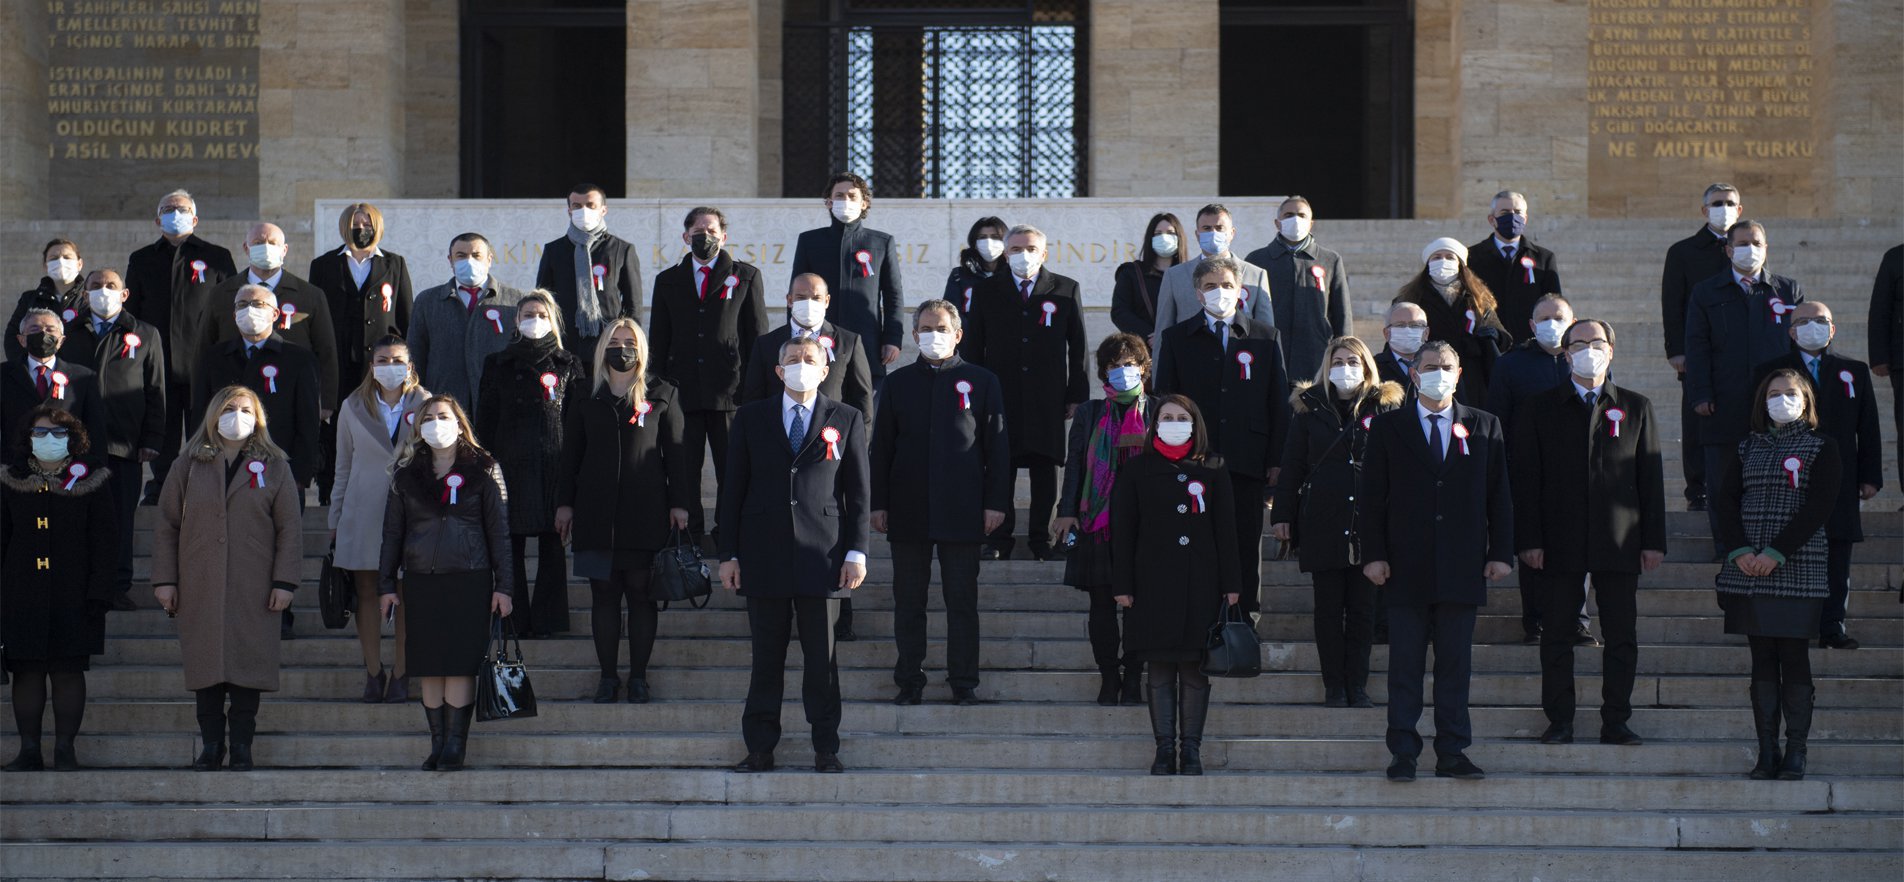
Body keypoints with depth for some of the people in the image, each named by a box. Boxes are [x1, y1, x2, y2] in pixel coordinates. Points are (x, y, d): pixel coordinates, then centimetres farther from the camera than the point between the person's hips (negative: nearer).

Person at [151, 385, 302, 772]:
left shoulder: (274, 467, 8)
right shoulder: (189, 464, 10)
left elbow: (290, 528, 4)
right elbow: (166, 524, 9)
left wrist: (285, 581, -4)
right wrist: (164, 579, 2)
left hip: (253, 592, -1)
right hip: (200, 590, 1)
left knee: (248, 665, -4)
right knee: (206, 666, 0)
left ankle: (241, 748, 2)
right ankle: (210, 745, 6)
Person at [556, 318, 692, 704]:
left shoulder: (662, 395, 6)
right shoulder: (586, 400, 11)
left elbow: (677, 451, 5)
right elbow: (570, 453, 13)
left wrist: (680, 502, -1)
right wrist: (564, 502, 7)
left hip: (646, 511, -2)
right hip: (597, 510, 2)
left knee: (641, 593, 0)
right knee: (603, 594, 2)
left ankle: (639, 677, 6)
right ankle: (607, 676, 8)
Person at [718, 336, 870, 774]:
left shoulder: (846, 420, 9)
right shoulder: (751, 418, 11)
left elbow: (858, 490, 7)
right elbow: (733, 488, 9)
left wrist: (856, 552, -1)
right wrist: (729, 554, 3)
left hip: (821, 556, -1)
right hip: (764, 553, 1)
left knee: (822, 656, 0)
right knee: (766, 656, 3)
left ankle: (826, 750, 5)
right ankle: (759, 749, 7)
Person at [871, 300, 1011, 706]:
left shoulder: (981, 382, 5)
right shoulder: (898, 383, 10)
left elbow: (997, 447, 4)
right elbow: (881, 447, 11)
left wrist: (996, 502, -3)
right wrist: (878, 503, 4)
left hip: (961, 511, -2)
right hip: (909, 511, 2)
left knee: (962, 601, 1)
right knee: (908, 603, 4)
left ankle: (964, 683, 7)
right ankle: (909, 682, 11)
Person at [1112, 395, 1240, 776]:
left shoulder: (1211, 469, 9)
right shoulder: (1138, 469, 7)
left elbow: (1225, 527, 7)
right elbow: (1122, 529, 5)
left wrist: (1230, 584, 1)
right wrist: (1122, 584, -1)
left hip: (1200, 582, 0)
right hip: (1154, 583, 0)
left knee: (1195, 669, 0)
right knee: (1160, 670, -1)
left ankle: (1191, 749, 5)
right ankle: (1165, 748, 4)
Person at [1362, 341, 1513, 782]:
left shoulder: (1484, 427, 10)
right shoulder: (1388, 427, 7)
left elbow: (1498, 494, 9)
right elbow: (1372, 495, 4)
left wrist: (1501, 552, 1)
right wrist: (1374, 554, -4)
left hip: (1461, 565, 1)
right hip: (1406, 567, -1)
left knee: (1456, 664, 3)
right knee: (1405, 665, 0)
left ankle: (1452, 752, 8)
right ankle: (1403, 753, 4)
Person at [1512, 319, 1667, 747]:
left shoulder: (1636, 408, 11)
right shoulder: (1540, 409, 8)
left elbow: (1651, 478, 10)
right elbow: (1525, 478, 3)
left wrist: (1653, 540, 2)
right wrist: (1528, 540, -6)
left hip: (1619, 543, 1)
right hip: (1559, 543, -1)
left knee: (1622, 637, 0)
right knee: (1557, 636, 1)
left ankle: (1616, 722, 7)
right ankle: (1559, 722, 8)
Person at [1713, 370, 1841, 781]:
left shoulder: (1821, 447, 3)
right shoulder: (1748, 447, 14)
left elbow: (1820, 505, -7)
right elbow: (1726, 500, 6)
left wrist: (1776, 553, -15)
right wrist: (1740, 551, -10)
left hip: (1797, 567, -3)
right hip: (1748, 570, 3)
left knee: (1794, 657, -4)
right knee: (1762, 658, 3)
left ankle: (1795, 752, -1)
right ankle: (1767, 752, 4)